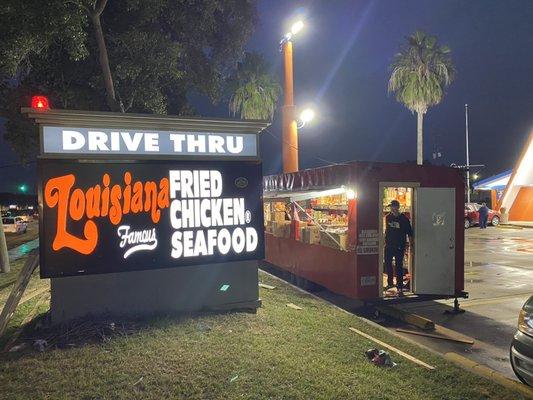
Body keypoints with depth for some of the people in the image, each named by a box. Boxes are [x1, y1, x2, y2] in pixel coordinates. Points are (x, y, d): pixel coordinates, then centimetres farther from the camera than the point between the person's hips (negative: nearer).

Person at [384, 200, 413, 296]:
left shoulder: (404, 219, -8)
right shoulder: (388, 217, 6)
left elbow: (410, 233, -6)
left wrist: (411, 245, -10)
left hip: (399, 246, -5)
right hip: (388, 246, 5)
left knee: (399, 266, -5)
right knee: (388, 264, 13)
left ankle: (400, 287, 0)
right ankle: (390, 283, 31)